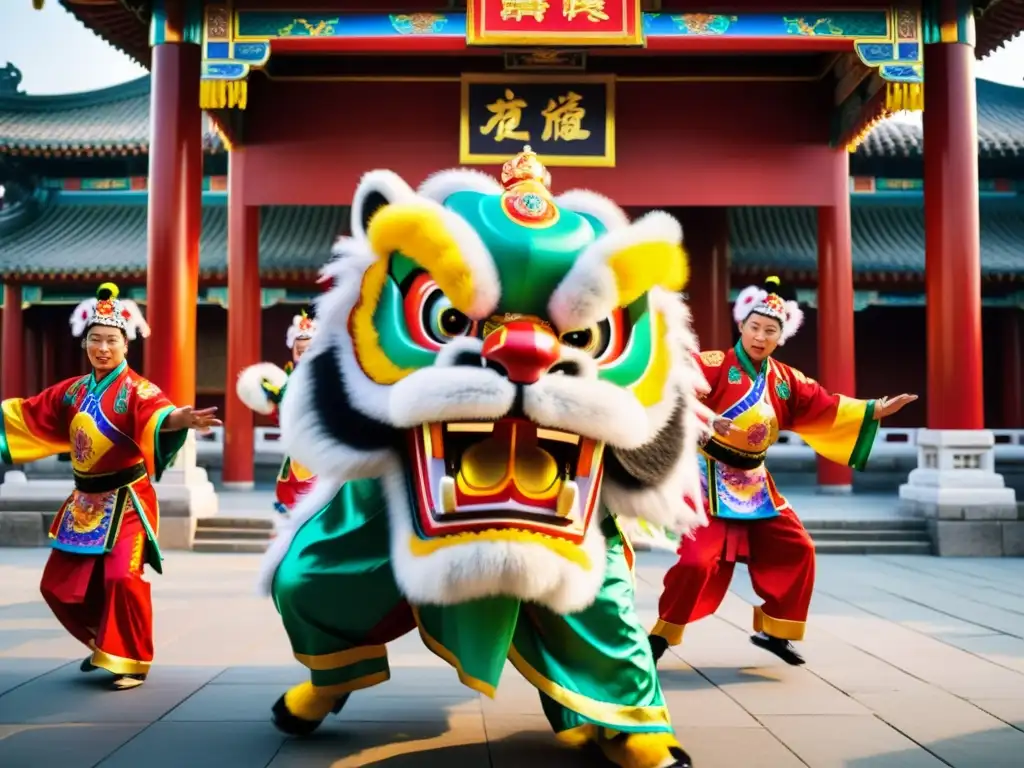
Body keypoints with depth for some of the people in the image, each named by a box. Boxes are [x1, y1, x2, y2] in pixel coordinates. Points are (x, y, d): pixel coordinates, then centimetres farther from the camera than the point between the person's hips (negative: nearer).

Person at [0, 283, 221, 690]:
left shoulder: (136, 390, -14)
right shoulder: (72, 391, 6)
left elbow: (157, 414, -37)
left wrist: (180, 419, -59)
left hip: (125, 501, -7)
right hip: (84, 502, 7)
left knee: (122, 578, -18)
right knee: (57, 583, 12)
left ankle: (131, 662, 1)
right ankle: (103, 643, 32)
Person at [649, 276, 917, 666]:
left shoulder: (786, 381, 8)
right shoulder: (715, 365, -13)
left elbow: (827, 408, 15)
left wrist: (877, 410, 10)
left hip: (754, 483, 7)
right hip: (710, 479, -7)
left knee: (796, 548, 9)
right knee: (699, 558, -15)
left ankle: (773, 630, 23)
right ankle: (661, 633, 4)